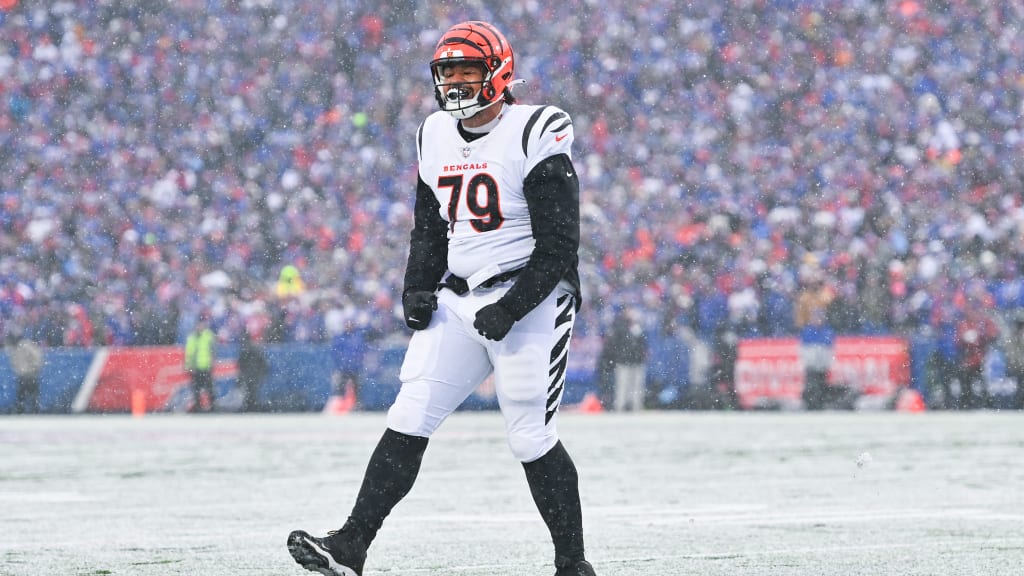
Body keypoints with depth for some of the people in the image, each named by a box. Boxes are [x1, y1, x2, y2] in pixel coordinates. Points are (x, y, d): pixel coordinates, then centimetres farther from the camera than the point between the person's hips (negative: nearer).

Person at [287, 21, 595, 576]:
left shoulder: (534, 137, -10)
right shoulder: (436, 137, 11)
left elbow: (559, 246, -13)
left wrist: (510, 308, -19)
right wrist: (417, 290, 6)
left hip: (529, 299, -6)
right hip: (457, 301, 6)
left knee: (532, 440, -6)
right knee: (408, 421, -4)